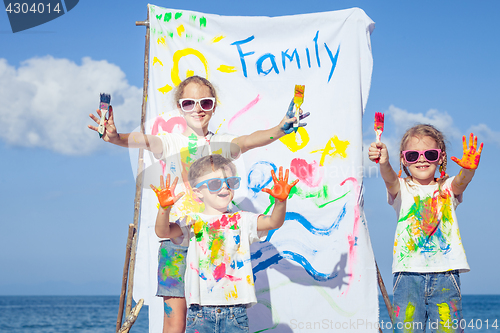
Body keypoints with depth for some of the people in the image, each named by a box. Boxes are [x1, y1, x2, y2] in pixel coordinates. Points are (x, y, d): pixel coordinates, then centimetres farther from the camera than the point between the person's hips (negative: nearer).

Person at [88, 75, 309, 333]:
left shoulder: (223, 144, 9)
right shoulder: (171, 143, 5)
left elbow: (249, 140, -10)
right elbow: (142, 140, -14)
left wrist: (279, 129, -32)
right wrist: (116, 137, -37)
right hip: (176, 241, -1)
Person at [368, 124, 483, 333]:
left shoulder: (447, 188, 10)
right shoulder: (401, 189, 7)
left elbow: (460, 182, -13)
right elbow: (390, 179, -16)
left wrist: (468, 169, -38)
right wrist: (384, 164, -41)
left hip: (446, 275, 1)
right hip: (408, 274, -1)